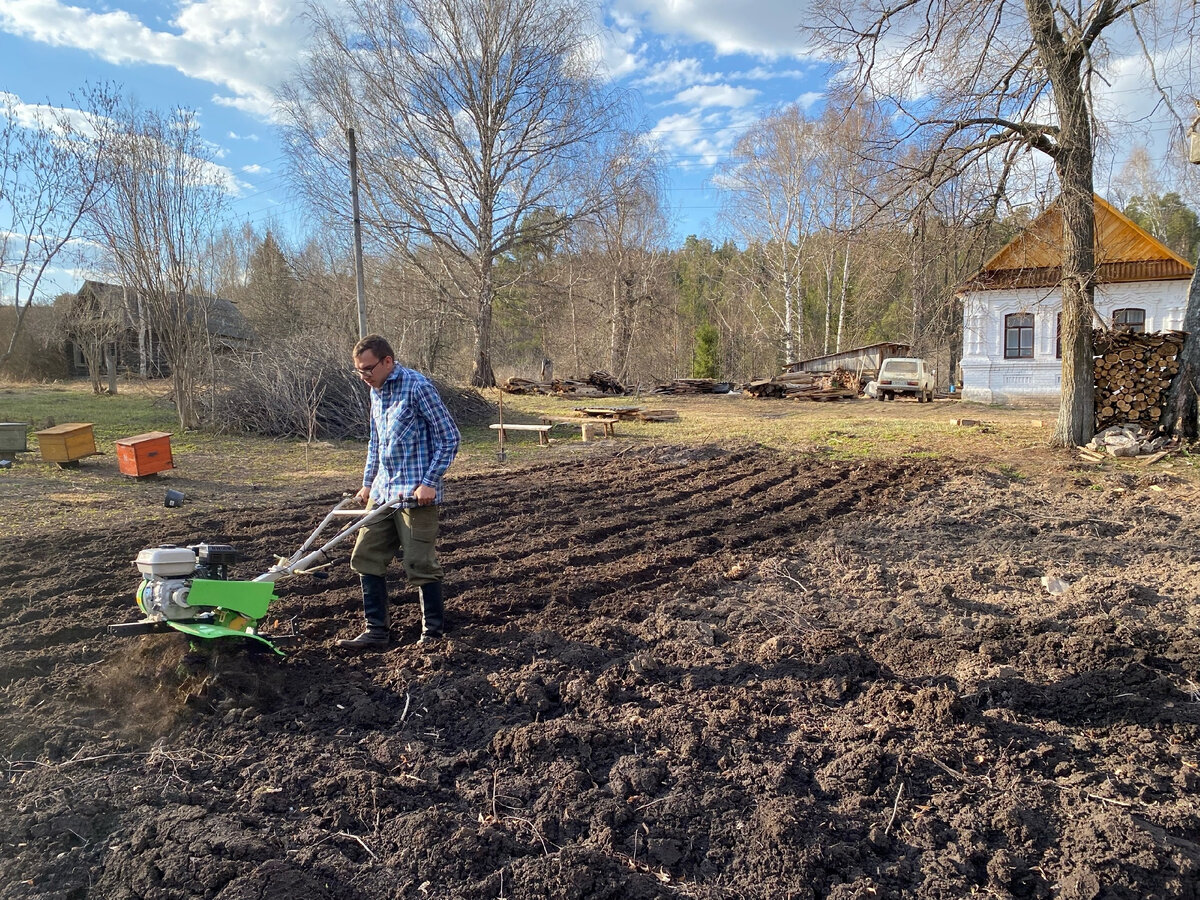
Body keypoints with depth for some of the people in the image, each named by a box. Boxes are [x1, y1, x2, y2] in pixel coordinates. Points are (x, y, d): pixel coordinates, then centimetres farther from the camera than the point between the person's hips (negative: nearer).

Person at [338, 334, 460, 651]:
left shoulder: (417, 386, -13)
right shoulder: (376, 391, 13)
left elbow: (449, 437, -13)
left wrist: (430, 481, -16)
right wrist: (368, 483, 19)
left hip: (415, 494, -8)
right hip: (382, 492, 8)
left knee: (420, 563, -1)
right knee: (366, 557, 7)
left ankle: (433, 632, 16)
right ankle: (376, 631, 18)